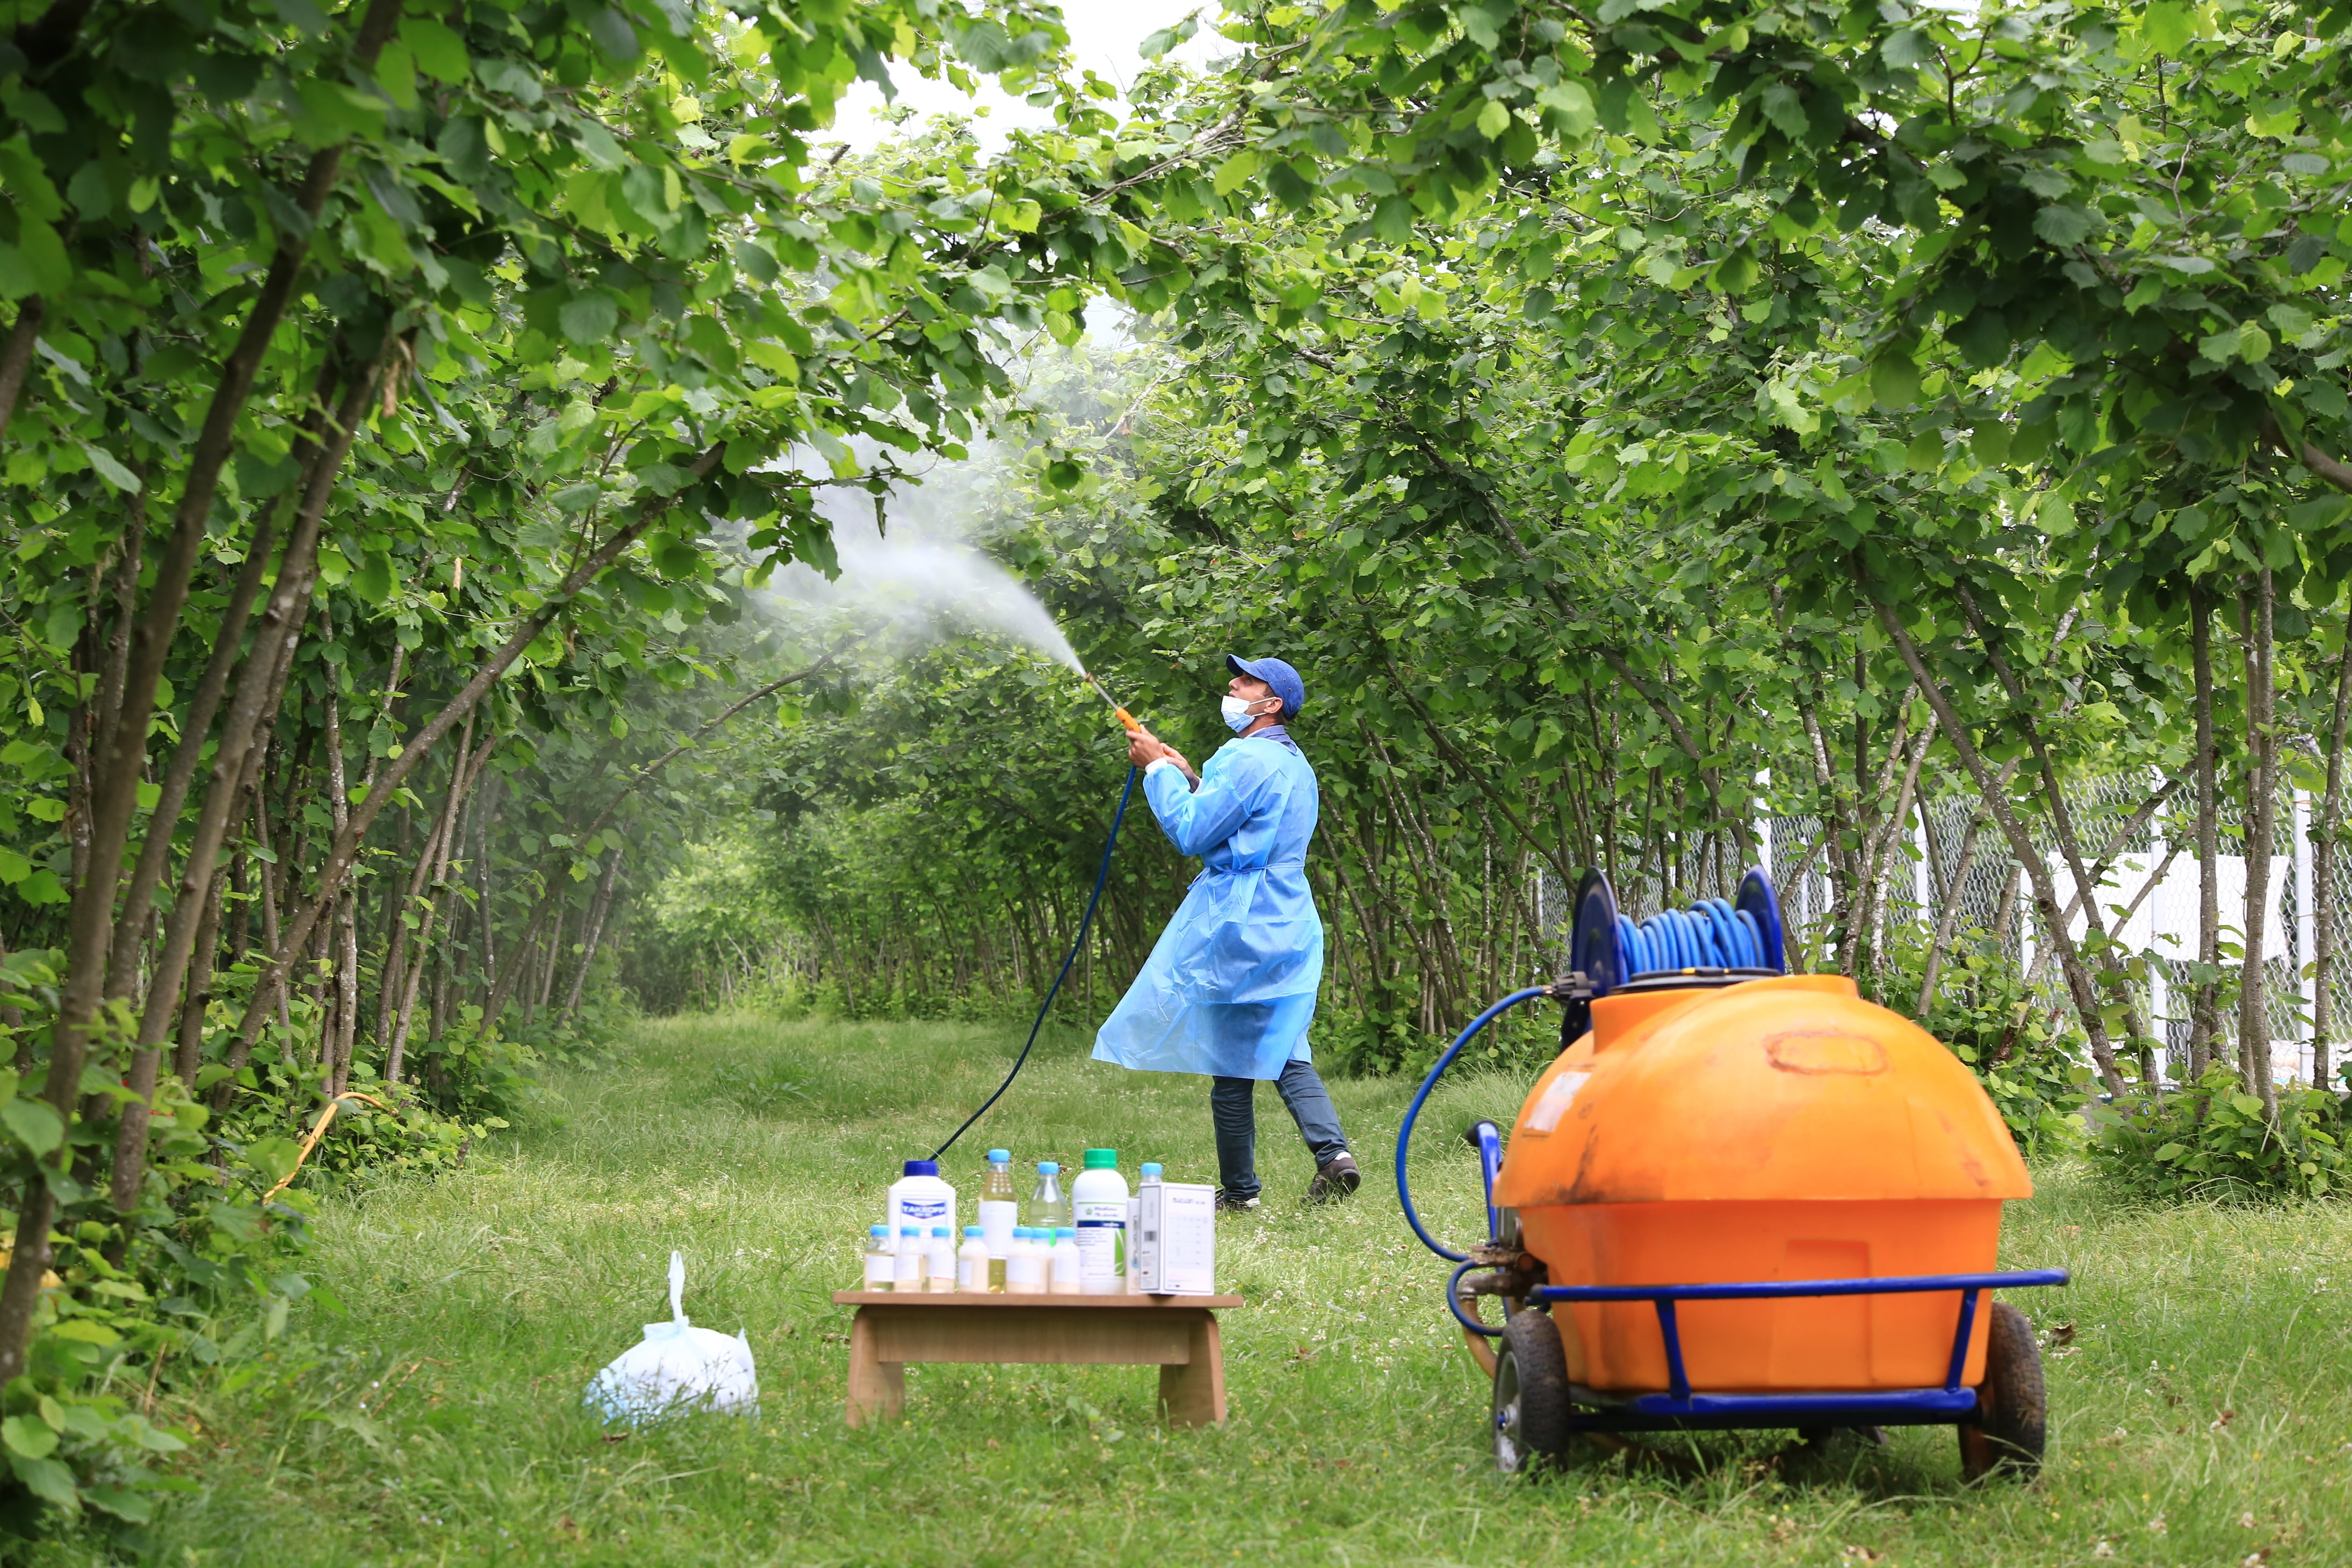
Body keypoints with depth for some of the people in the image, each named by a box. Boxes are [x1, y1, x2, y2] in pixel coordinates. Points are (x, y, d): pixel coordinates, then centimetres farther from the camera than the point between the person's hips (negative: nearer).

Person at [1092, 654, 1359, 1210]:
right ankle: (1332, 1151, -9)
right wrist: (1190, 779, 20)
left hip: (1239, 927, -9)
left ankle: (1239, 1189, 4)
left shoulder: (1247, 759, -14)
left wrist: (1159, 770, -4)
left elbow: (1191, 834, -14)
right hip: (1288, 928, 9)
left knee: (1230, 1063, -1)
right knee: (1281, 1053, 9)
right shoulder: (1293, 764, 17)